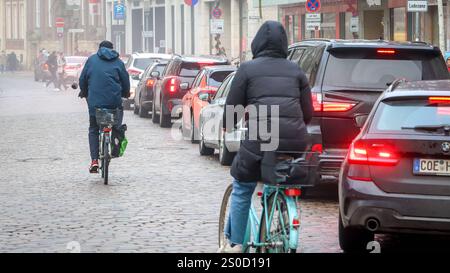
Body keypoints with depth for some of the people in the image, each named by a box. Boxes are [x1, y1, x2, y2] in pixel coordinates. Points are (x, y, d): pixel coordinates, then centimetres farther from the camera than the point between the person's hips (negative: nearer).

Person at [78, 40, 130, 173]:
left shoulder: (91, 60, 9)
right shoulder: (118, 62, 9)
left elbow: (82, 80, 9)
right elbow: (125, 81, 11)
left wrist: (84, 92, 27)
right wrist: (125, 94, 30)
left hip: (95, 101, 0)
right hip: (114, 101, 0)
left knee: (93, 130, 8)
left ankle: (94, 160, -3)